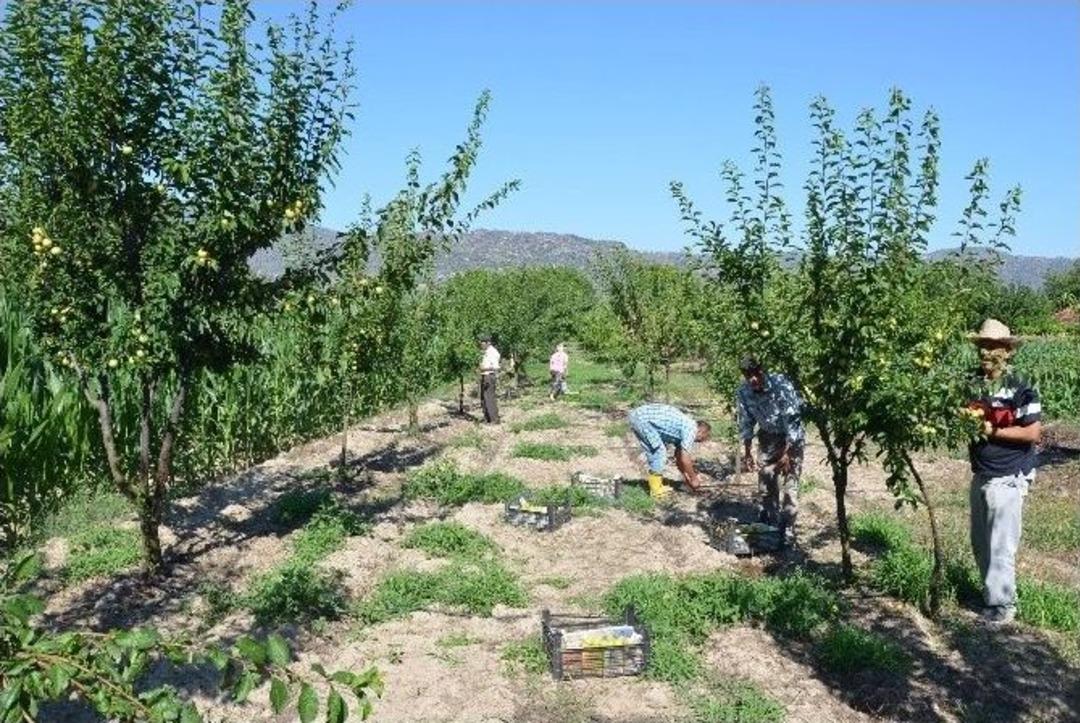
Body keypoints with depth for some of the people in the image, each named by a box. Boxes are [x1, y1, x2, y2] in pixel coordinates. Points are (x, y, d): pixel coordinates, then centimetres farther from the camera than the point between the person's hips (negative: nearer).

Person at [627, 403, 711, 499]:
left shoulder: (683, 427, 21)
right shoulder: (691, 429, -7)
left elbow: (679, 457, 30)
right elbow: (685, 459, -10)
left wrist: (686, 478, 34)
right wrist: (693, 479, 3)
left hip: (638, 416, 10)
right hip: (642, 418, -10)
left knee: (655, 453, 17)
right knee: (659, 452, -4)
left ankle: (657, 485, 23)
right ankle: (656, 490, 4)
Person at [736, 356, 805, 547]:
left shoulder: (782, 385, -30)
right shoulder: (743, 392, -16)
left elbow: (792, 420, -26)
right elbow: (746, 423, -4)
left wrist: (786, 453, -25)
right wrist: (747, 453, -4)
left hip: (791, 437, -4)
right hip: (768, 436, 4)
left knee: (789, 481, -9)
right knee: (765, 479, 7)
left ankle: (787, 529, -1)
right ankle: (766, 522, 22)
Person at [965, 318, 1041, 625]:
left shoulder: (1020, 388, -15)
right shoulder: (973, 383, 3)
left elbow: (1033, 433, -17)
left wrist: (993, 431, -17)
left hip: (1007, 478, -7)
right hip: (980, 474, 7)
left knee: (1000, 545, -1)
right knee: (979, 542, 16)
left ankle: (1002, 605, 11)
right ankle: (990, 594, 32)